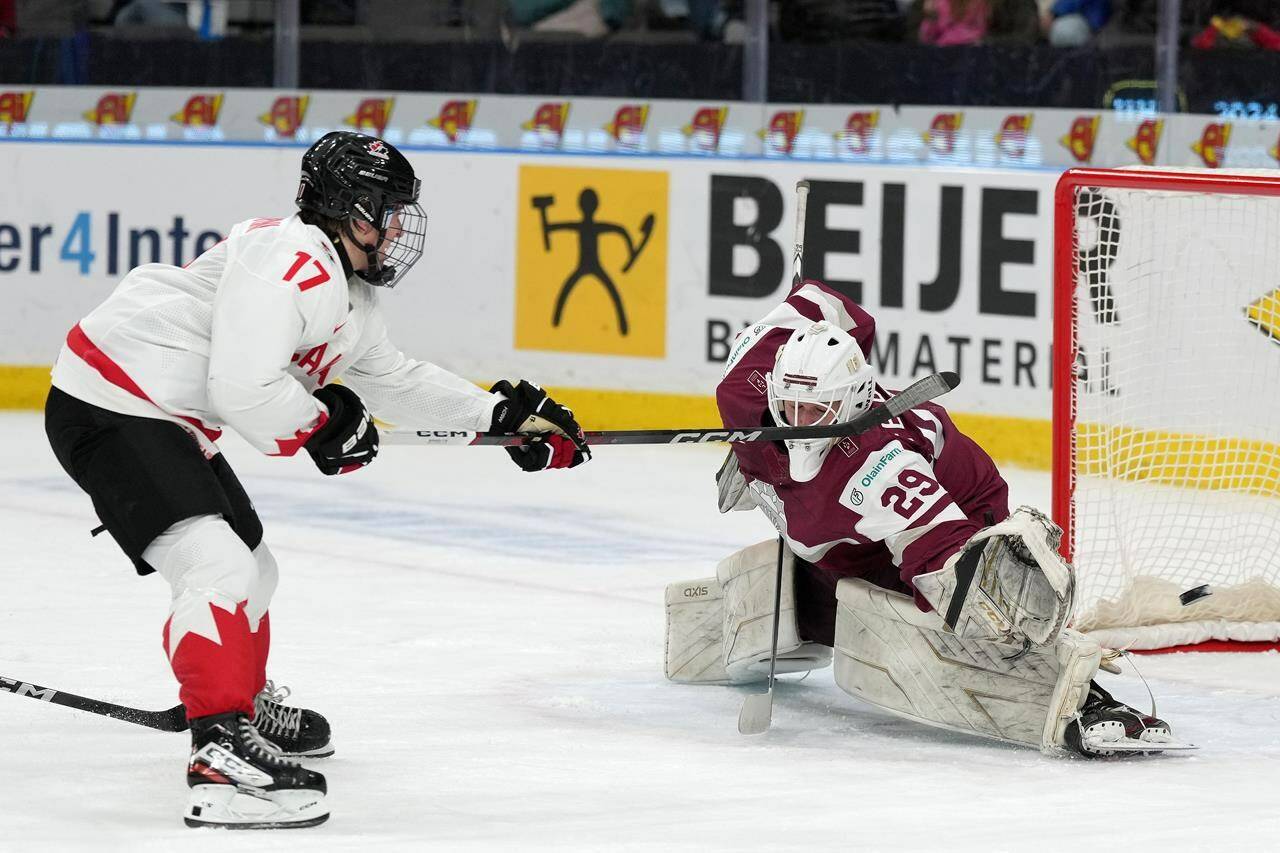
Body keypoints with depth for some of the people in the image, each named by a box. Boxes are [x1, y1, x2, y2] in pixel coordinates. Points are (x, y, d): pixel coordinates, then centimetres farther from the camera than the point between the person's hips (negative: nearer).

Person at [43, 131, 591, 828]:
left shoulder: (347, 296, 14)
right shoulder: (289, 261, -21)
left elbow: (392, 379, 30)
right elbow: (242, 389, -28)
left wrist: (500, 414, 27)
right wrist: (321, 425, -11)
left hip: (171, 423, 11)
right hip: (110, 407, -11)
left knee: (251, 567, 25)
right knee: (219, 566, -25)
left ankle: (249, 706, 50)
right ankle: (223, 757, -32)